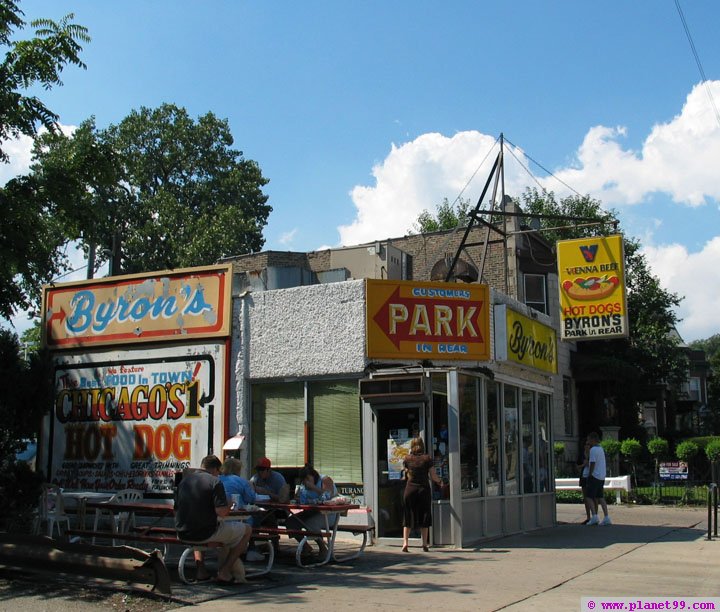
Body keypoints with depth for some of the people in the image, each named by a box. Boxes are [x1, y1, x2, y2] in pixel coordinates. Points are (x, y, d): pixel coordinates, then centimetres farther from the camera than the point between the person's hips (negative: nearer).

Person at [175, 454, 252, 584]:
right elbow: (222, 512, -20)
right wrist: (229, 506, 3)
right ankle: (224, 572, 7)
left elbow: (177, 509, 16)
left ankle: (201, 570, 29)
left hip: (182, 534, 7)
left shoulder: (184, 479, 9)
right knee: (247, 530, 11)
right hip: (206, 534, -6)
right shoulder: (215, 482, -10)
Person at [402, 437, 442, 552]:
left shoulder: (407, 459, -1)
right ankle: (425, 544, 8)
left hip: (410, 489, 1)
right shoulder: (427, 459, -5)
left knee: (408, 517, 6)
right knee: (424, 516, 7)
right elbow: (433, 476, -4)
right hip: (424, 489, -1)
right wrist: (440, 481, 15)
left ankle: (405, 542, -4)